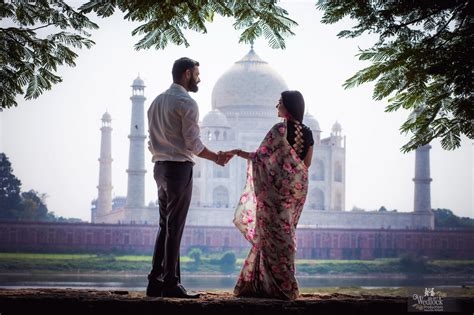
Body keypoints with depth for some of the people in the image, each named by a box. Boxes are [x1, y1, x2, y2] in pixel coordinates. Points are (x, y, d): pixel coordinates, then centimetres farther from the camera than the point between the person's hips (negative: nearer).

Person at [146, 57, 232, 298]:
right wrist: (216, 158, 1)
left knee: (165, 226, 12)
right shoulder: (186, 103, -11)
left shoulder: (157, 102, 16)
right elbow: (193, 144, -12)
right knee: (175, 227, -6)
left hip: (160, 167, 8)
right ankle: (171, 284, -4)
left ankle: (155, 282, 10)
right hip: (179, 168, -8)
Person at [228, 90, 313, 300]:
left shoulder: (280, 130, -12)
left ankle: (281, 287, -1)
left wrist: (238, 152, 1)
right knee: (283, 235, 11)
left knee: (274, 235, -1)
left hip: (278, 187, -7)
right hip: (298, 188, 7)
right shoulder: (307, 133, 7)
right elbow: (306, 164, 11)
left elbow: (260, 157, -13)